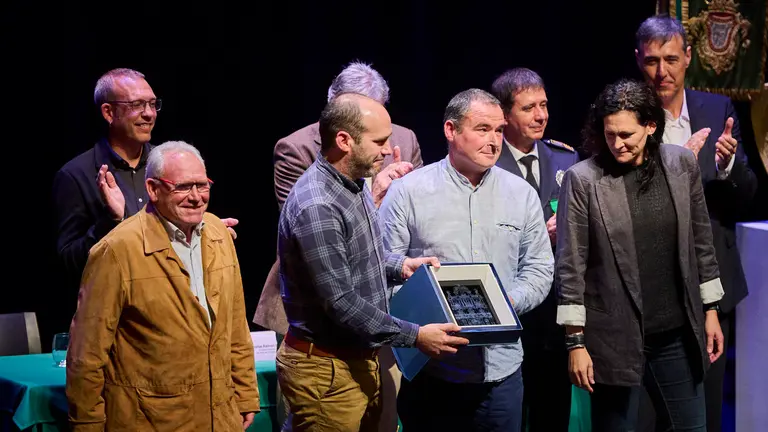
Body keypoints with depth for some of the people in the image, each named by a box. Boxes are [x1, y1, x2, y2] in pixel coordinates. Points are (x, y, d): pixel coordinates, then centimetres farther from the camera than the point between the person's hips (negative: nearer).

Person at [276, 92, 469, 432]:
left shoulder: (354, 184, 6)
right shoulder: (315, 208, -25)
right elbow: (340, 303, -25)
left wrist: (399, 265, 4)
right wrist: (415, 336, -20)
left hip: (361, 359, 9)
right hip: (328, 369, -9)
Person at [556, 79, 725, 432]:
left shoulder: (682, 164, 1)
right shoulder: (582, 180, -11)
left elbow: (701, 242, 10)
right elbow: (570, 267, -9)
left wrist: (711, 311, 11)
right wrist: (576, 343, -10)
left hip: (677, 333, 4)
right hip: (615, 337, -4)